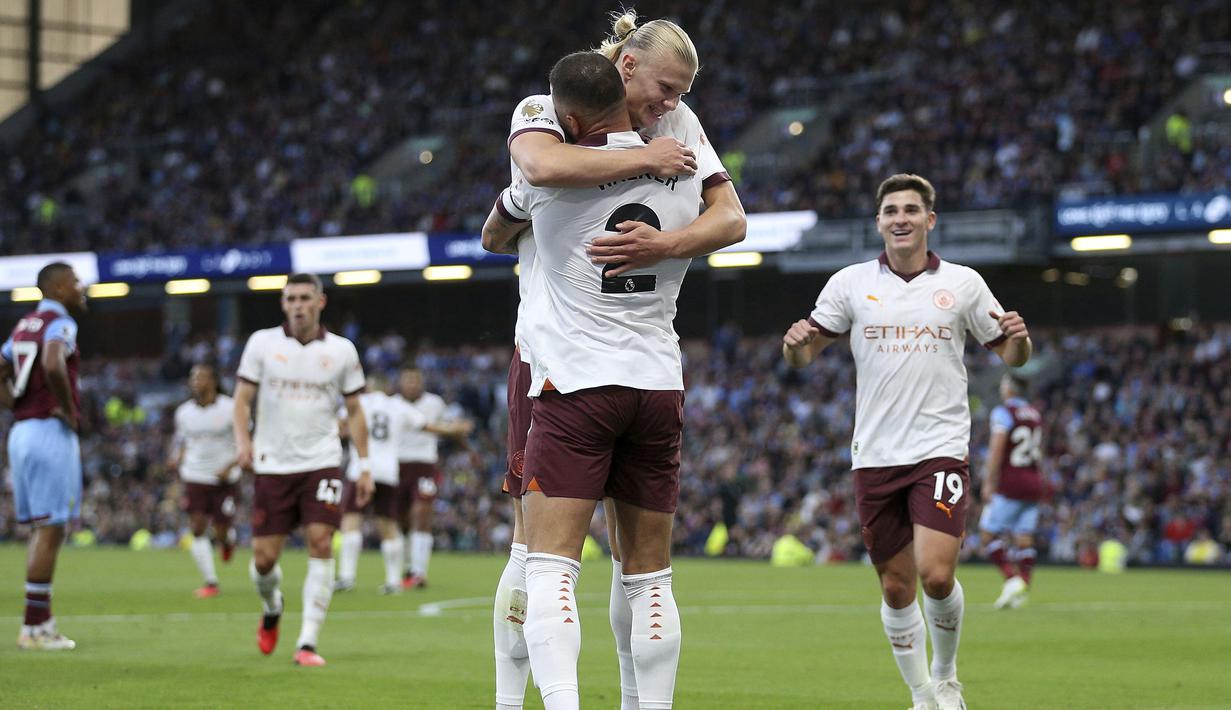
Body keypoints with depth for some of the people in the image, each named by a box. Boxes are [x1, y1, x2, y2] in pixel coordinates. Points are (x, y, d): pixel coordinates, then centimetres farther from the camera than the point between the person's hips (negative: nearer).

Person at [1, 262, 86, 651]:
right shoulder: (60, 324, -11)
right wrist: (69, 409, -18)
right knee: (50, 530, -5)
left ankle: (42, 622, 15)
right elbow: (53, 365, -30)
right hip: (51, 432, -9)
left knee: (41, 530, 14)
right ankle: (34, 627, -4)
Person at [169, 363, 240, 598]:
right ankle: (210, 583, -4)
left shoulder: (230, 409, -8)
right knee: (197, 528, -11)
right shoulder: (183, 412, 3)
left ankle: (229, 538, 38)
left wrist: (230, 466, -16)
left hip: (225, 479, -2)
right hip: (195, 478, 2)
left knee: (221, 532, -2)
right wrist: (178, 459, -4)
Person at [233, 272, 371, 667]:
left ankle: (307, 644, -11)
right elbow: (243, 397, 4)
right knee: (264, 559, -2)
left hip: (322, 463, 0)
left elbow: (354, 410, 11)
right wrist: (242, 439, -15)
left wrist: (364, 465, 6)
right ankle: (272, 609, 34)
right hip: (272, 466, 0)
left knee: (321, 545, -15)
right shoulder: (262, 343, 1)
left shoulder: (341, 351, 4)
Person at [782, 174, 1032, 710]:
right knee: (897, 587, 4)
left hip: (941, 449, -2)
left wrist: (1019, 338, -11)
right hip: (875, 457, 2)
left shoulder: (964, 284, 5)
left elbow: (1011, 356, 12)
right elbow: (802, 356, 7)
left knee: (937, 576, -16)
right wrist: (796, 342, -16)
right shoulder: (851, 283, 6)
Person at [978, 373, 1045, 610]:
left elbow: (996, 449, -15)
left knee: (988, 532, -1)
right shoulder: (1035, 415, 14)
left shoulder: (1003, 412, -7)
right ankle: (1023, 589, 1)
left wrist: (988, 482, -13)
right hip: (1033, 482, 7)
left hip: (1010, 483, -7)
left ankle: (1012, 578, -16)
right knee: (1024, 537, 5)